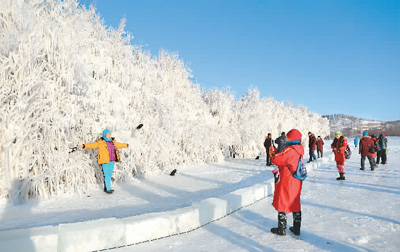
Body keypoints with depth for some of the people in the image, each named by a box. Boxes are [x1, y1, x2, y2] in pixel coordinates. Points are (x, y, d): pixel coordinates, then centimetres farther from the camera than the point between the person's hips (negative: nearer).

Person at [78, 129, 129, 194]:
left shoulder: (113, 142, 15)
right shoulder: (100, 142, -3)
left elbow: (119, 144, 32)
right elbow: (92, 145, -12)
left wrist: (126, 145, 47)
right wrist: (84, 146, -25)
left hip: (112, 161, 6)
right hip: (105, 161, -6)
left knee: (110, 175, 9)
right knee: (107, 175, -6)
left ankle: (106, 188, 20)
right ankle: (108, 189, 0)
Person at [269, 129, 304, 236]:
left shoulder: (289, 150, -21)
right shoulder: (299, 150, 6)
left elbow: (277, 160, -21)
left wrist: (273, 151, -5)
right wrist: (278, 152, 9)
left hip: (286, 182, -8)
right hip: (297, 182, 8)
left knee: (282, 203, 3)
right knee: (295, 203, 16)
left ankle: (282, 228, 11)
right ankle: (296, 228, 25)